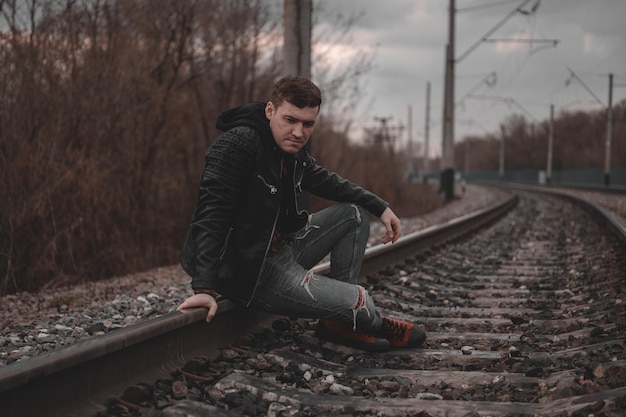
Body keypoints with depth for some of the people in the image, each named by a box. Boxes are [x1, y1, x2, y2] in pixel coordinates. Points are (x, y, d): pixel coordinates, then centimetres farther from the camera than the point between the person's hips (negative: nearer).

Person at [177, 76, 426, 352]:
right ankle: (374, 324, 28)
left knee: (354, 214, 11)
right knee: (360, 302, -13)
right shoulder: (237, 144, -22)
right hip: (248, 270, -10)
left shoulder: (292, 148, 5)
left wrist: (381, 208, 14)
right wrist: (204, 287, -37)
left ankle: (340, 321, 8)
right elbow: (210, 213, -29)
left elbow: (326, 182, 22)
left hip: (280, 251, 10)